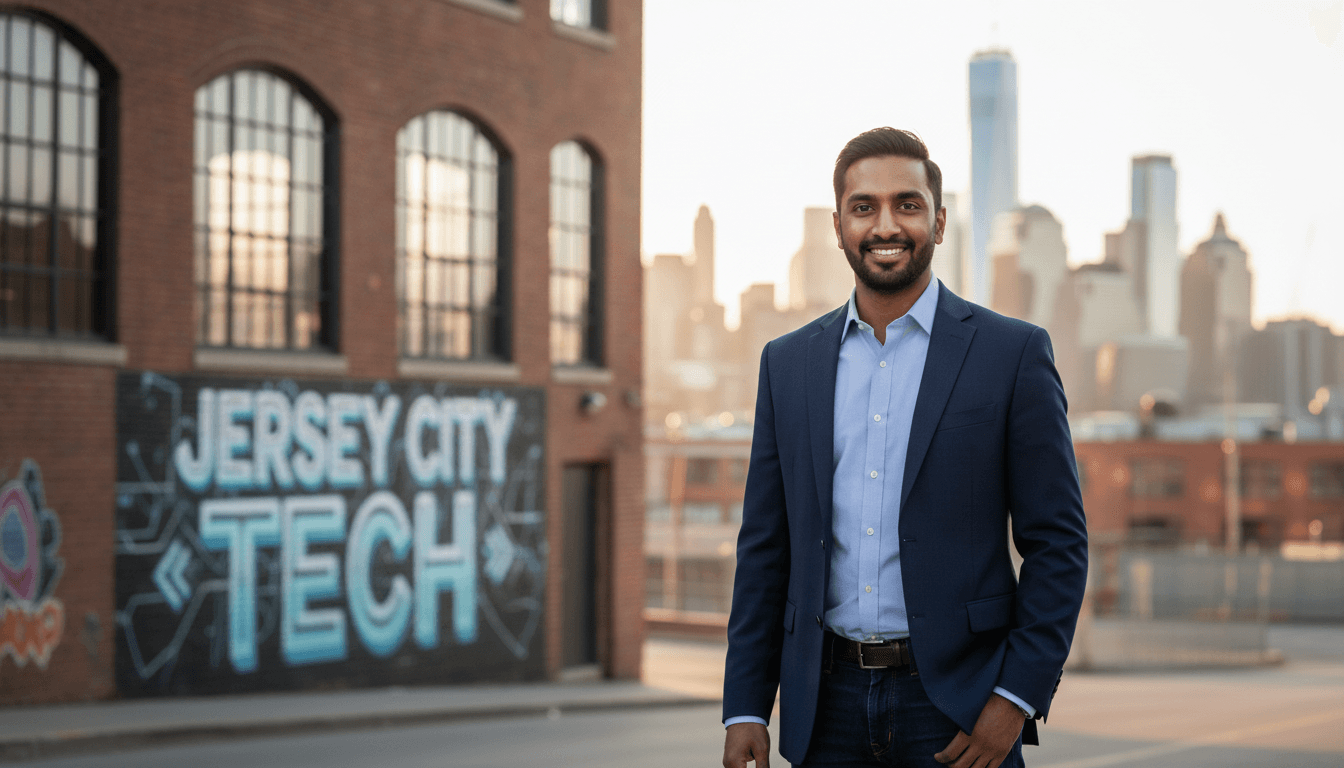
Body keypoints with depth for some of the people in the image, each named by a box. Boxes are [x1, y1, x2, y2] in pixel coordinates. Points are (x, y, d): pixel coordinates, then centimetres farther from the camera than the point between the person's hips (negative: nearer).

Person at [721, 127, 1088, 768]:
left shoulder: (1013, 353, -1)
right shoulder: (788, 362, 9)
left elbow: (1058, 541, -2)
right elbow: (765, 548, 10)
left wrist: (1016, 698, -10)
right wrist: (744, 709, 4)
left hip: (957, 706, -3)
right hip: (829, 708, 3)